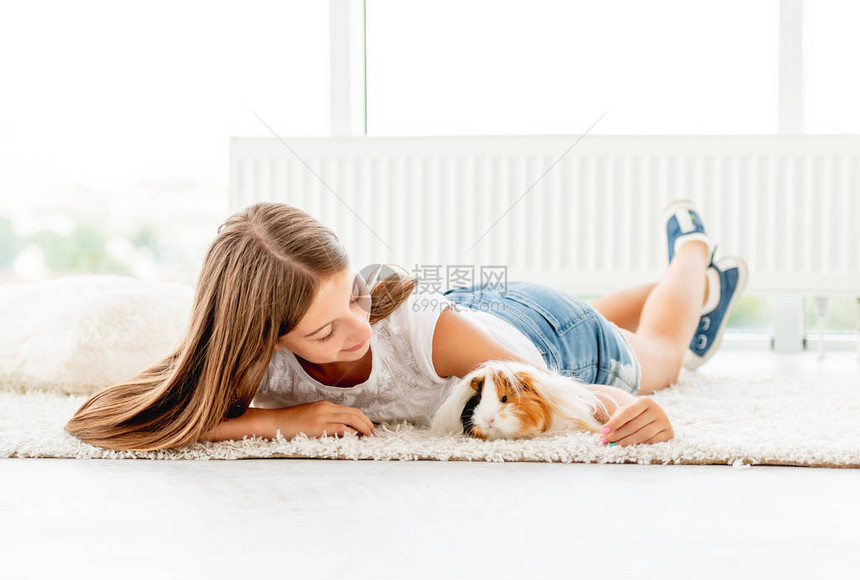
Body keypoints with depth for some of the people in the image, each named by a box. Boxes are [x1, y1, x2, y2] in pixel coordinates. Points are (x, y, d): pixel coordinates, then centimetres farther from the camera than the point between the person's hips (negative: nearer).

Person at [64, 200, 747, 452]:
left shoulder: (426, 326, -48)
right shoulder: (259, 357, -40)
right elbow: (137, 421, -47)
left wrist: (625, 411, -64)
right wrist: (283, 419, -54)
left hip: (541, 334, -4)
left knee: (664, 354, 33)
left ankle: (695, 254, 63)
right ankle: (694, 271, 67)